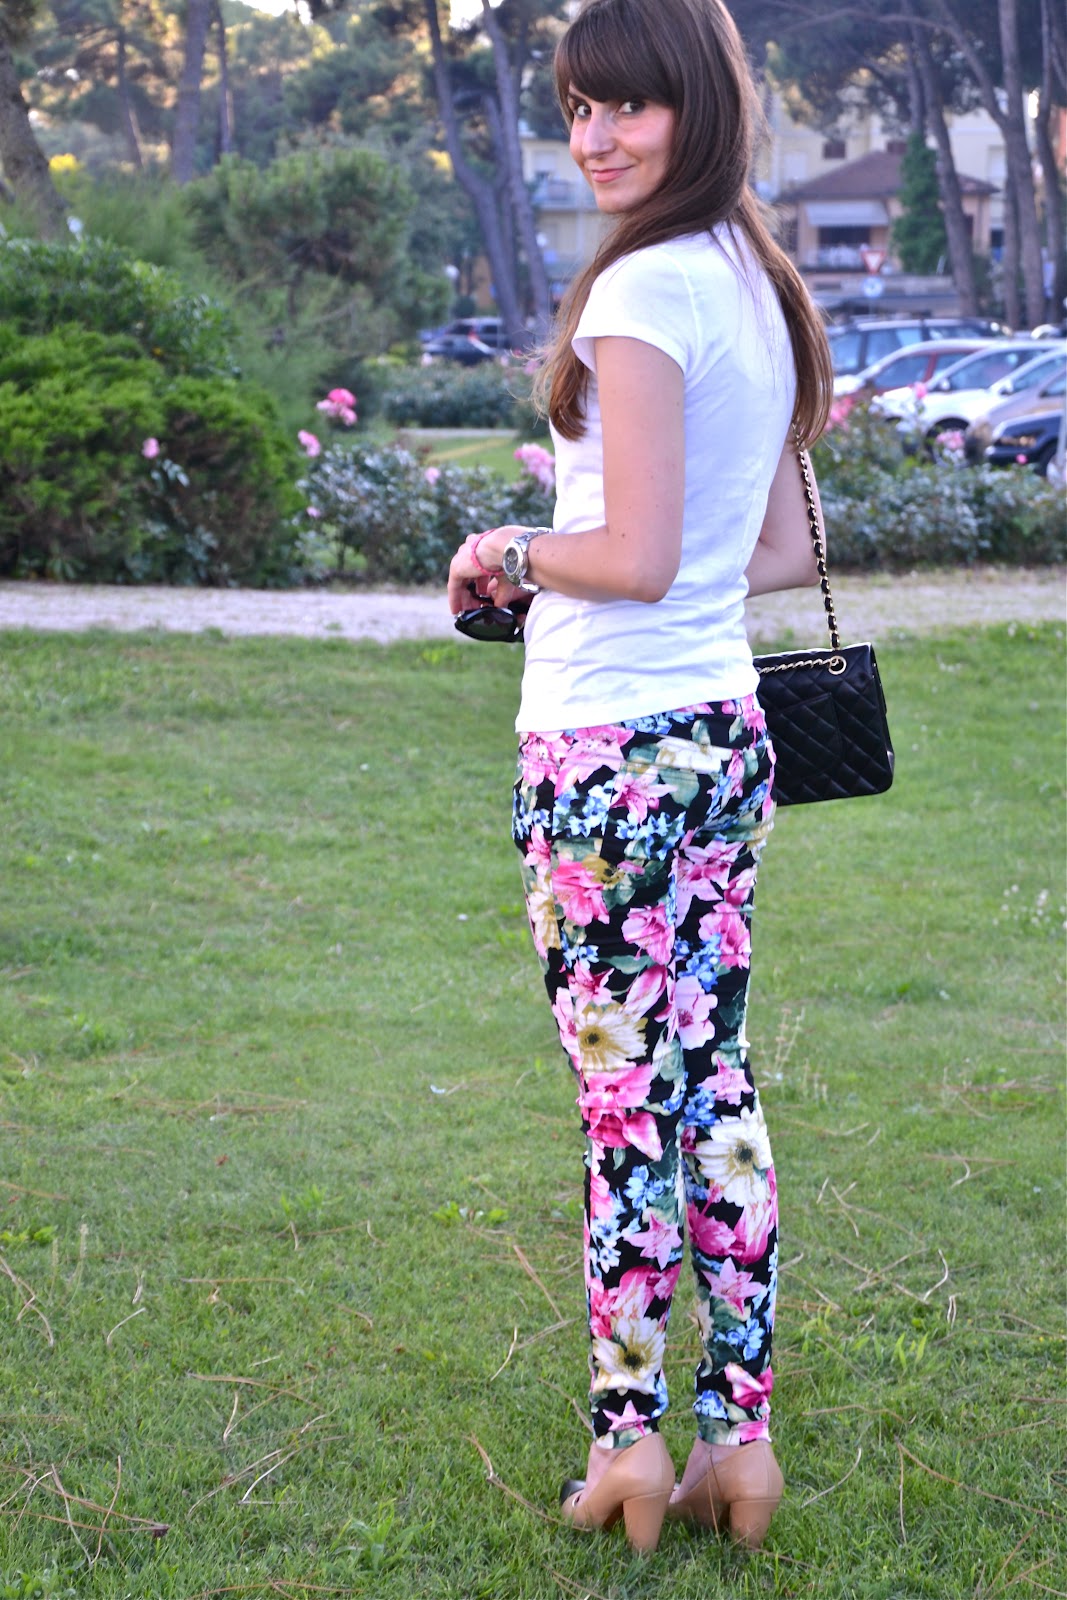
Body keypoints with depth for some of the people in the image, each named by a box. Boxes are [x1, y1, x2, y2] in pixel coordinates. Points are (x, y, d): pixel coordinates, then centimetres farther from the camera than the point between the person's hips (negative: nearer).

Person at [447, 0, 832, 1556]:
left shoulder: (643, 285, -15)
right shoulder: (759, 283, 12)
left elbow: (636, 557, -20)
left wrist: (507, 550, -2)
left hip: (613, 742, -8)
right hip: (725, 725, 9)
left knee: (627, 1096, 0)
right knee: (714, 1079, 11)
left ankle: (629, 1435, 10)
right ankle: (739, 1435, 16)